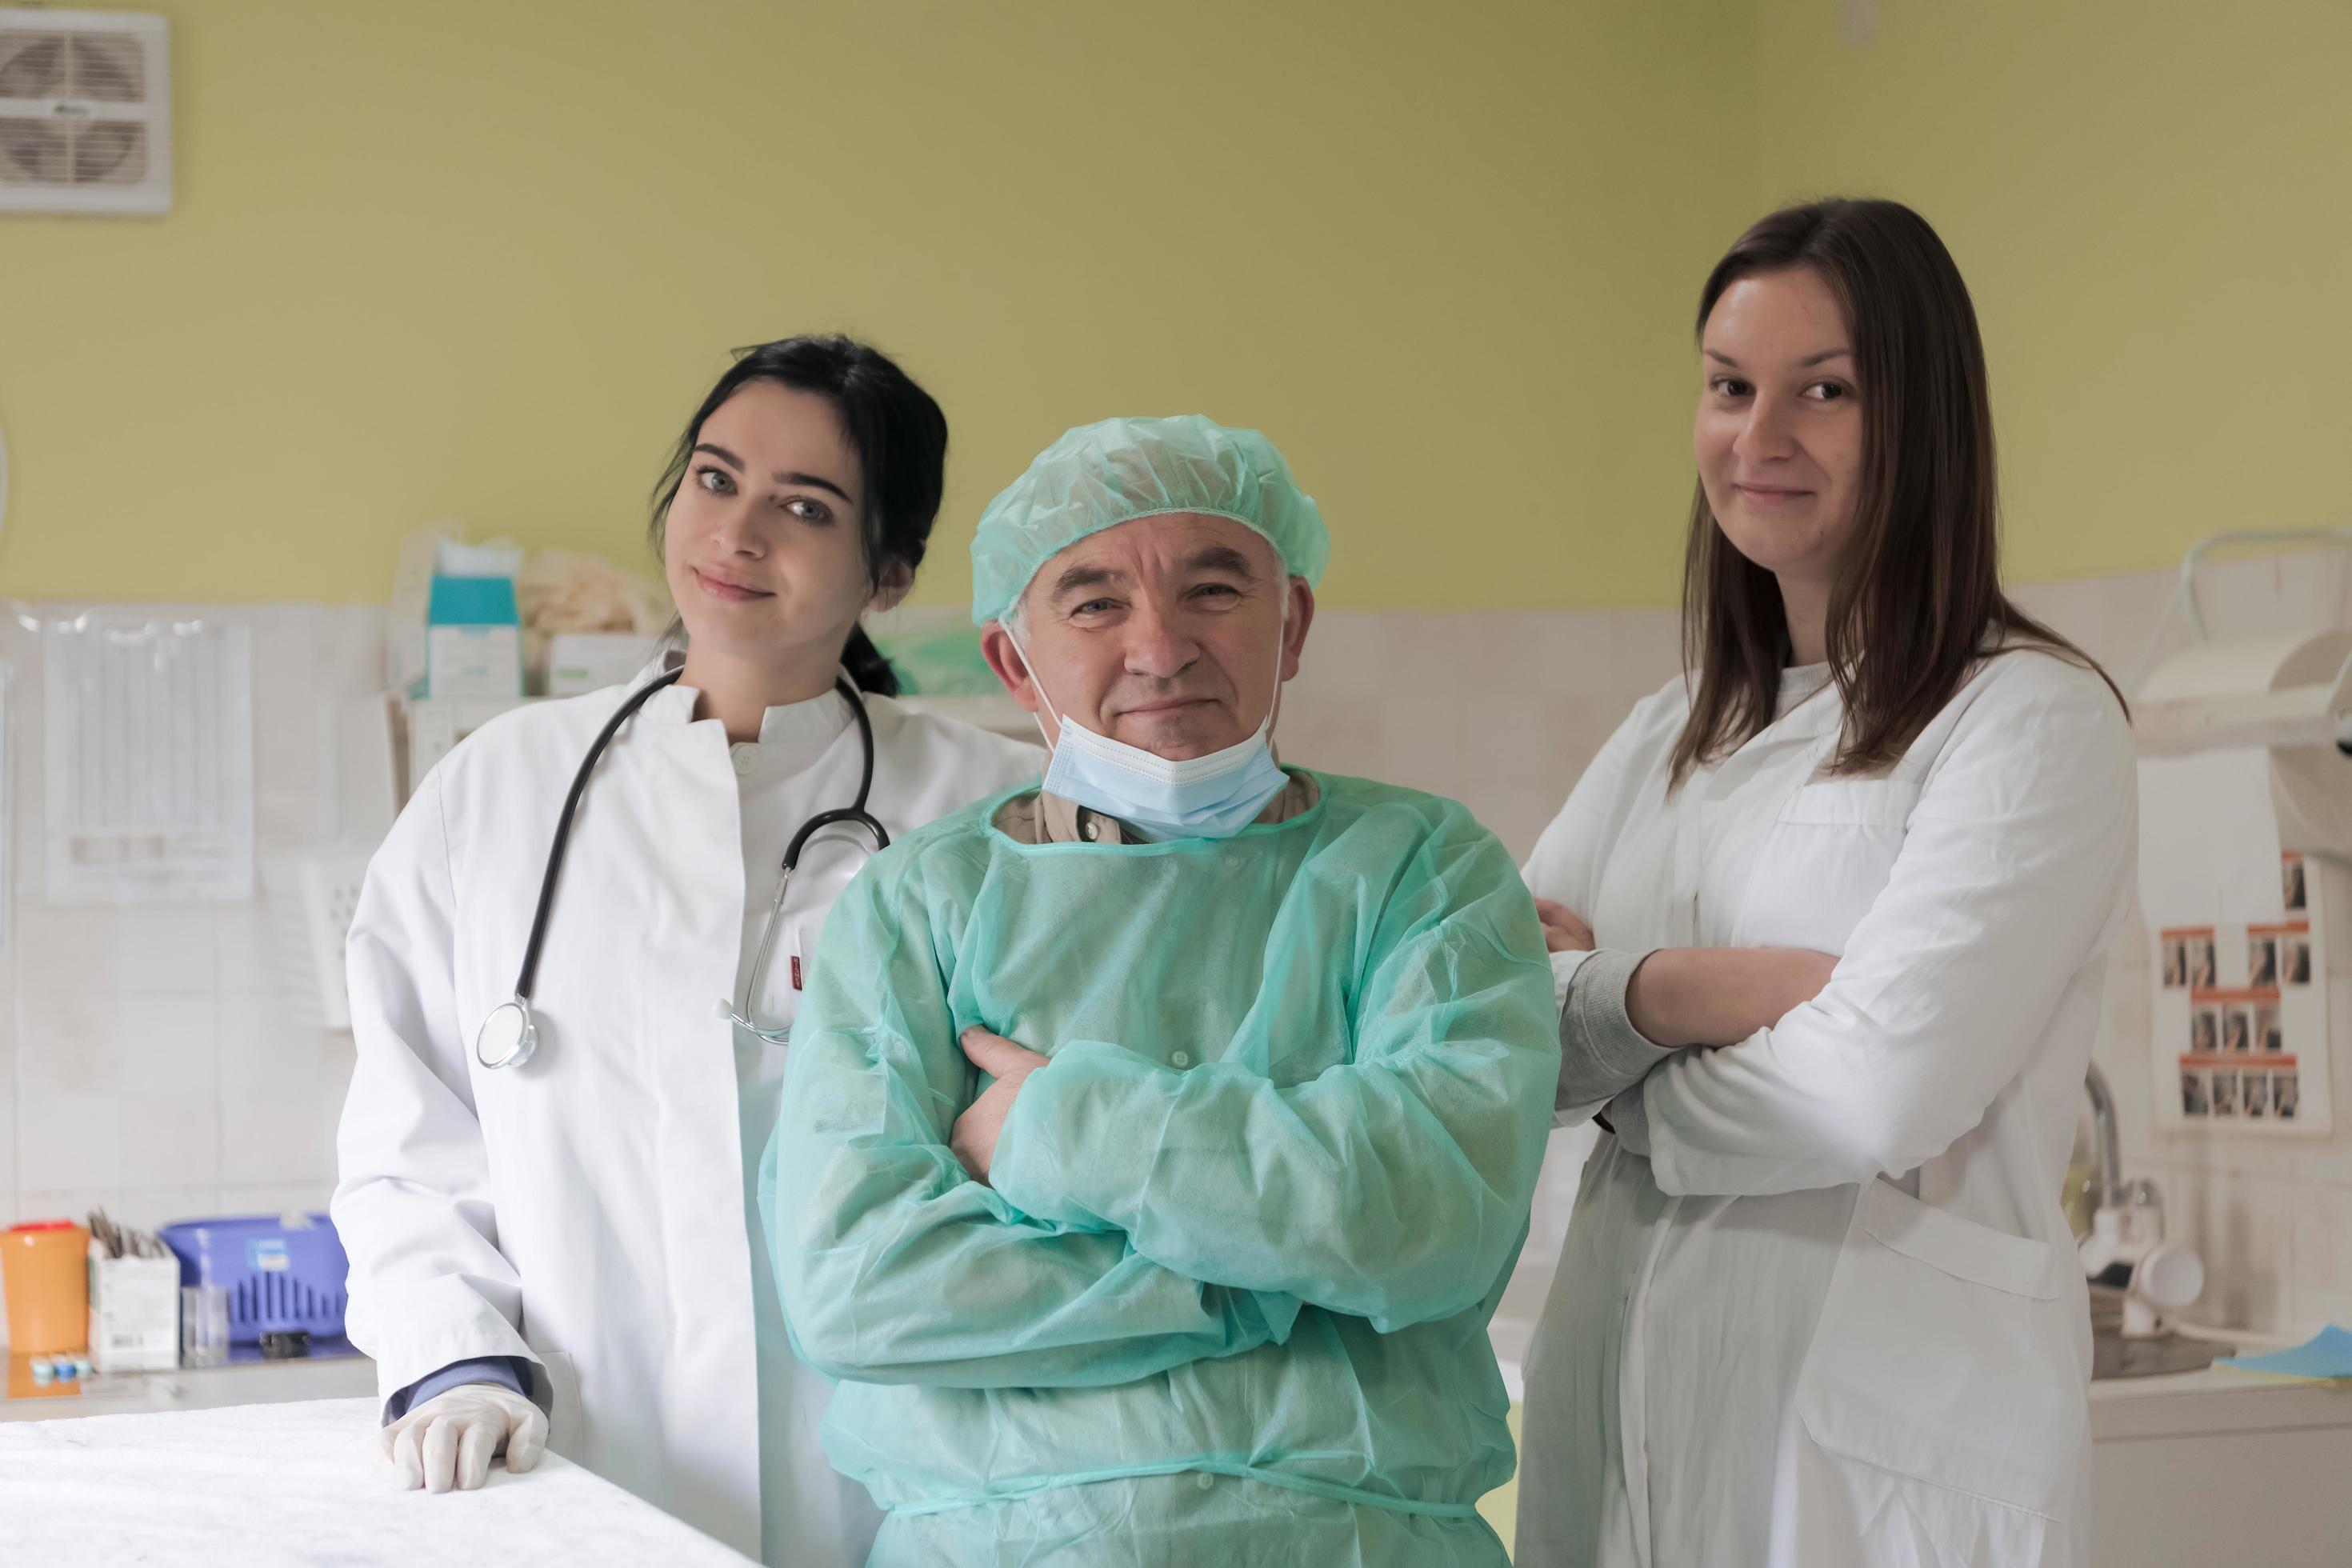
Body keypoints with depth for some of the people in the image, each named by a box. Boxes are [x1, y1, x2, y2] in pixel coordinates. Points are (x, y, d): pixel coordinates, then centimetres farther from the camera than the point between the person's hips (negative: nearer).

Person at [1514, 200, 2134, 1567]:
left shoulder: (2035, 719, -7)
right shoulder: (1669, 742, 14)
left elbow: (1879, 1092, -17)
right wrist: (1683, 988, -16)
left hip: (1880, 1437, -6)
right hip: (1622, 1408, 6)